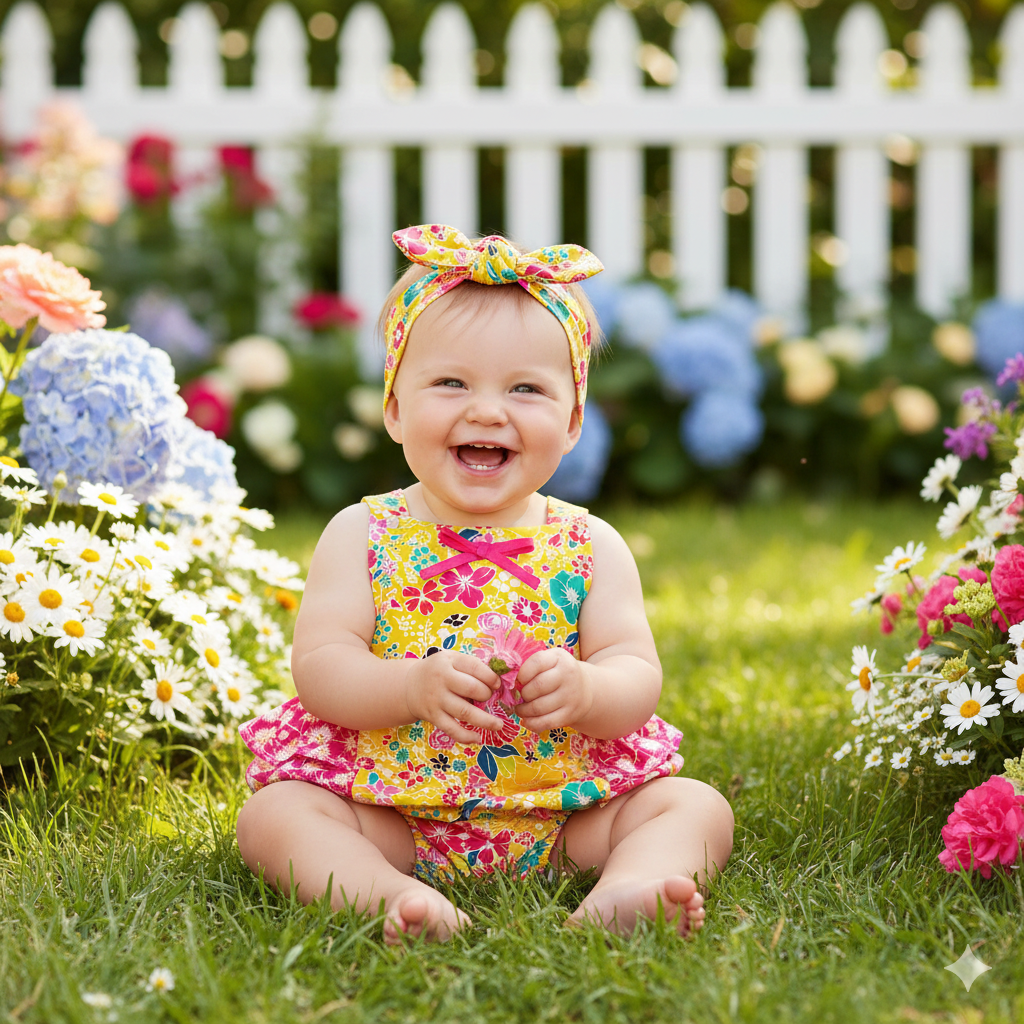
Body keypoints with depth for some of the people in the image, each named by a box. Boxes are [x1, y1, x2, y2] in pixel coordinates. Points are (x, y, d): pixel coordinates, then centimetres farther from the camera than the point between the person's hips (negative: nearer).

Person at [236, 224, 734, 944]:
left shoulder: (591, 547, 2)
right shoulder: (362, 535, 0)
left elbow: (638, 678, -5)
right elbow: (319, 667, -10)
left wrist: (586, 690, -30)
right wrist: (415, 686, -30)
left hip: (565, 814, 2)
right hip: (392, 811, -1)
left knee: (696, 805, -13)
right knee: (273, 815, -23)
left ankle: (625, 890, -39)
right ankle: (393, 896, -44)